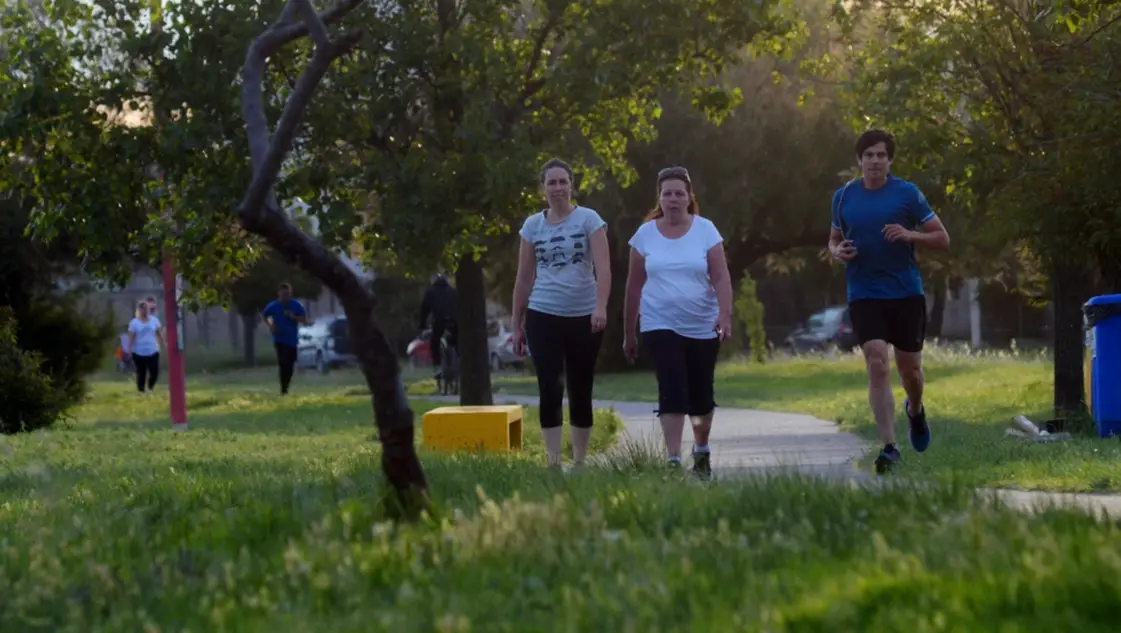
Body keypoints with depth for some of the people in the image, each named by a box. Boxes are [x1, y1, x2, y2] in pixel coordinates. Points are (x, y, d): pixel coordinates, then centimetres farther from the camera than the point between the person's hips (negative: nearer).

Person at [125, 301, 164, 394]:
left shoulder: (154, 320, 5)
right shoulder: (134, 322, -4)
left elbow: (159, 334, 10)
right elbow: (131, 337, -7)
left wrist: (163, 346, 9)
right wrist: (129, 351, -11)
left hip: (153, 352, 2)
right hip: (139, 353, -2)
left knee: (155, 372, -3)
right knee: (141, 374, 1)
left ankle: (150, 388, 23)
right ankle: (141, 391, 14)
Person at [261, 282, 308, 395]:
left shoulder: (296, 305, -3)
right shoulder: (273, 306, -4)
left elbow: (305, 321, -1)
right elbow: (264, 316, 15)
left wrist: (294, 317, -18)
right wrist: (271, 325, -2)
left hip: (292, 340, 2)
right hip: (280, 339, -2)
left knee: (290, 366, 5)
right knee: (283, 364, -16)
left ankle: (285, 389, 21)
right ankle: (283, 390, -14)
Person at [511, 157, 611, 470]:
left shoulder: (588, 219, -1)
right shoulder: (532, 225, 7)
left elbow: (603, 268, -11)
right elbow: (524, 279, 11)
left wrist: (600, 307, -26)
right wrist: (516, 325, 10)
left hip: (583, 317, -1)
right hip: (543, 317, 1)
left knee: (580, 392, 6)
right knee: (549, 389, -9)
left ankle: (580, 462, 16)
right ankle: (553, 462, -8)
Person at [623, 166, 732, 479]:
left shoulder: (705, 230, -1)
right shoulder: (646, 233, 2)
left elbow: (721, 277, -7)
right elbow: (634, 286, 7)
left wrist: (725, 314, -23)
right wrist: (629, 333, 10)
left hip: (702, 328, 1)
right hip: (660, 327, -1)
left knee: (701, 394, 10)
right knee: (672, 392, -15)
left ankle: (702, 451, 34)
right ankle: (674, 460, -15)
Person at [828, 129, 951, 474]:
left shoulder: (908, 194, -2)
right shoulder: (843, 197, 6)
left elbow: (942, 239, 1)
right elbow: (834, 238, 20)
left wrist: (909, 235, -17)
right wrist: (837, 251, -4)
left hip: (907, 292, 0)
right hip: (864, 295, 1)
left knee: (909, 368, 8)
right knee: (877, 365, -14)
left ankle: (915, 410, 44)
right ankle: (889, 447, -12)